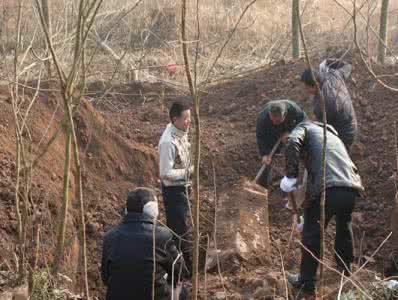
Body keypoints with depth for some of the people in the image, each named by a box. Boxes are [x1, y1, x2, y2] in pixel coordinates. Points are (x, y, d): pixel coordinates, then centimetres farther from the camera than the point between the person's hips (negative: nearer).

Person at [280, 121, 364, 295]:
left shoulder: (306, 128, 17)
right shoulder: (333, 135, 36)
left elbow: (292, 142, -8)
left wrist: (291, 175, -4)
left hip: (325, 189, -6)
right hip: (352, 189, 6)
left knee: (312, 235, 12)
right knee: (344, 227, 32)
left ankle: (306, 282, 20)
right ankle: (345, 269, 48)